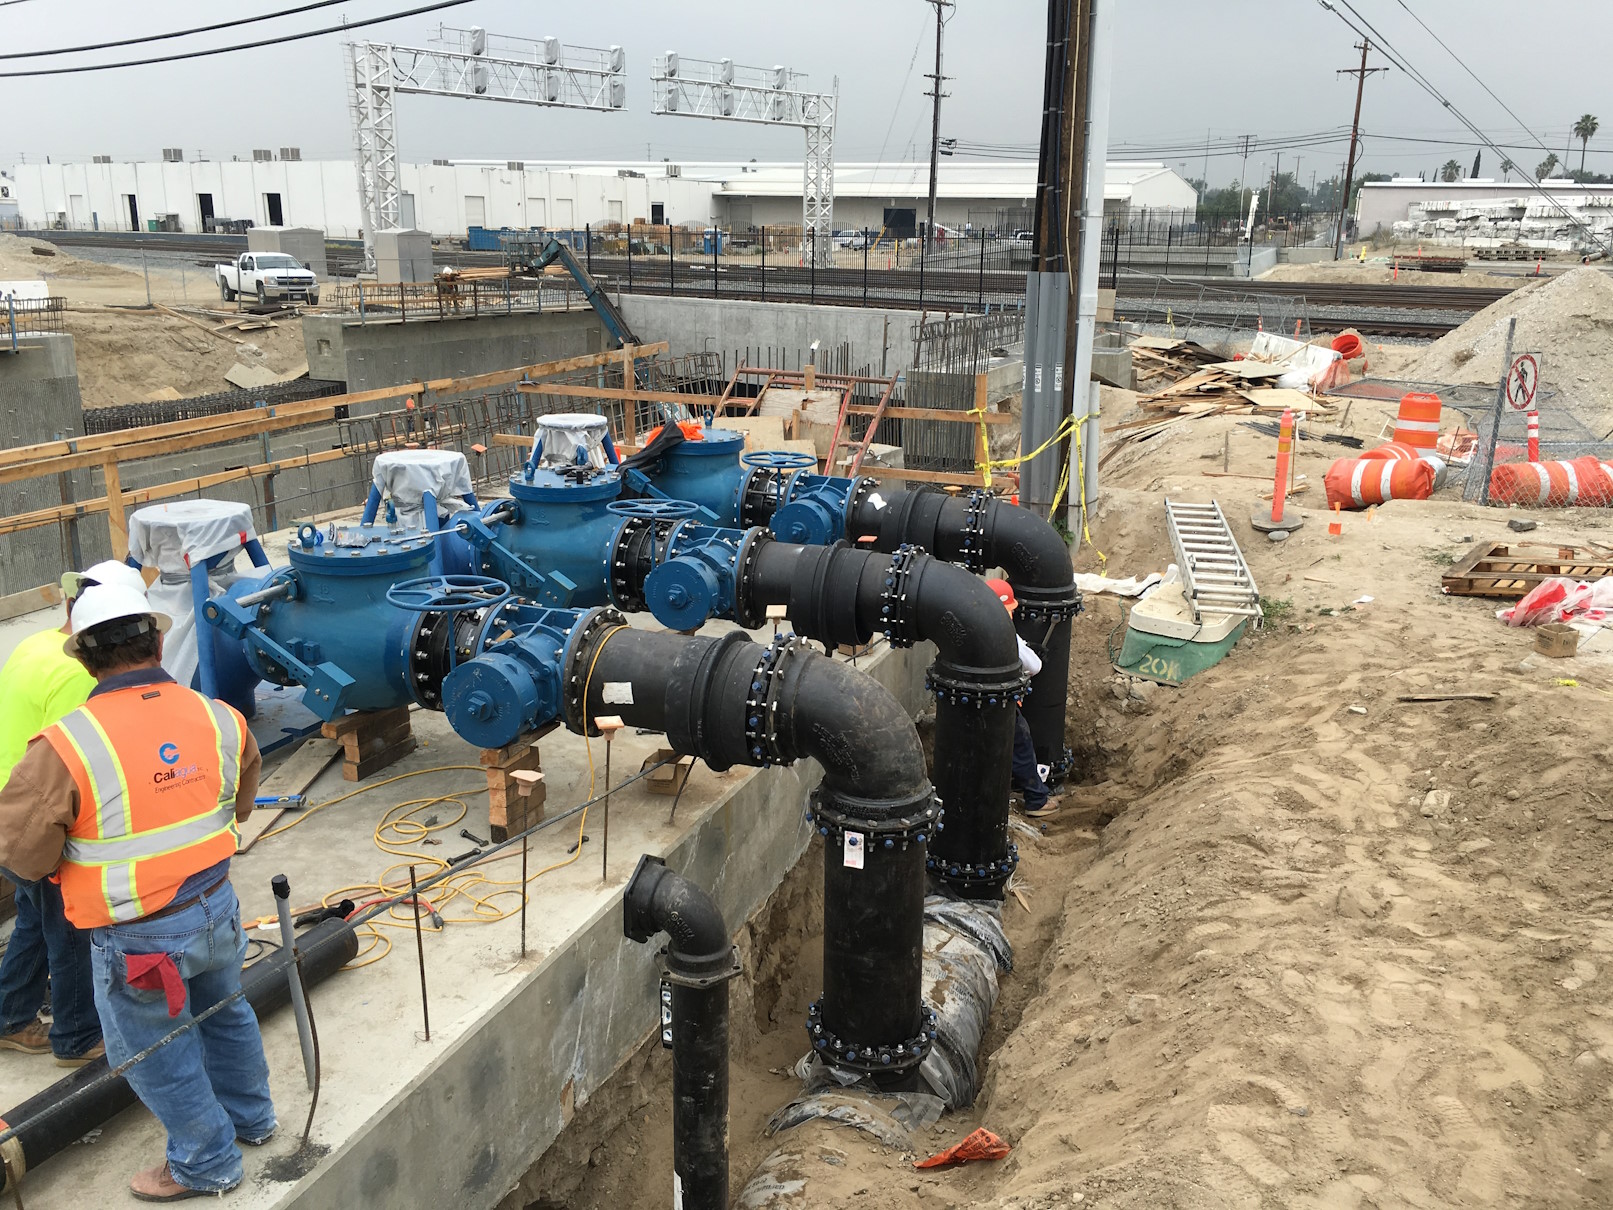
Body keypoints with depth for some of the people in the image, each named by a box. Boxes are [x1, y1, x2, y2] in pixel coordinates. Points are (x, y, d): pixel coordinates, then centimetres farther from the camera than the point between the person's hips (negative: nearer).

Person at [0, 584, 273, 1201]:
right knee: (224, 1012, 29)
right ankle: (250, 1117, 50)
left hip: (138, 939, -5)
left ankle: (205, 1164, 35)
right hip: (216, 907, 5)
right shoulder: (219, 717, -9)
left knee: (159, 1054, 17)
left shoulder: (64, 746, -24)